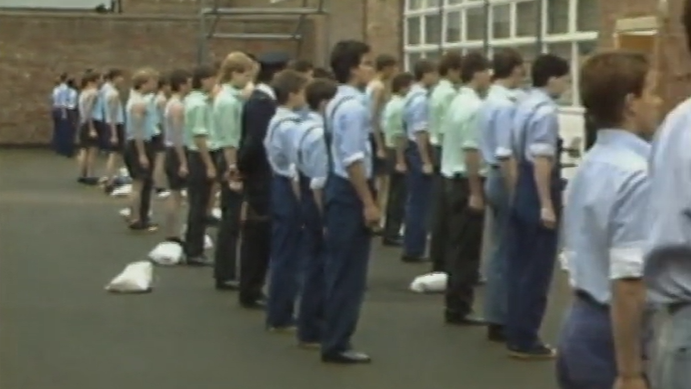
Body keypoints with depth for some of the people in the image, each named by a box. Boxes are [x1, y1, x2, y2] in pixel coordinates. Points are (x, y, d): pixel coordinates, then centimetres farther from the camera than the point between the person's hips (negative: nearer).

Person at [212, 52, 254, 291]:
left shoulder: (234, 98, 12)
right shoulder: (228, 101, -16)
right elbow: (229, 142, -19)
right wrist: (234, 172, -20)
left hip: (236, 161, 9)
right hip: (233, 162, -9)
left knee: (231, 220, 13)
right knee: (232, 220, -4)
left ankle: (225, 272, 19)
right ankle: (225, 276, 2)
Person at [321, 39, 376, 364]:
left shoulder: (338, 103, 14)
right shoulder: (353, 106, -18)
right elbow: (354, 161, -22)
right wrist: (368, 203, -20)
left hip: (339, 188, 10)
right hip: (350, 192, -10)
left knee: (339, 268, 15)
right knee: (348, 271, -3)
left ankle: (335, 339, 23)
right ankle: (337, 344, 3)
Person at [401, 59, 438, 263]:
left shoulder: (413, 96, 14)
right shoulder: (421, 99, -18)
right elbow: (420, 132, -23)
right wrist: (426, 162, -22)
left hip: (412, 149, 10)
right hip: (420, 151, -10)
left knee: (415, 201, 15)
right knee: (420, 202, -4)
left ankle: (411, 248, 21)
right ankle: (414, 250, 1)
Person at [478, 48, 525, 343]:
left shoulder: (490, 102, 11)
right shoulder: (506, 106, -20)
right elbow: (506, 155, -24)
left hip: (495, 178, 10)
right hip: (507, 180, -10)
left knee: (499, 250, 15)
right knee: (506, 252, -3)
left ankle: (497, 319, 21)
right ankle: (500, 322, 3)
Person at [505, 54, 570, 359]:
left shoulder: (525, 105, 12)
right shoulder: (545, 110, -18)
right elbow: (541, 160, -24)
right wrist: (547, 205, -24)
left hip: (522, 188, 10)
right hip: (539, 189, -10)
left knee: (519, 265, 14)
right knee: (537, 269, -2)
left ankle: (516, 334, 22)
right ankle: (525, 340, 4)